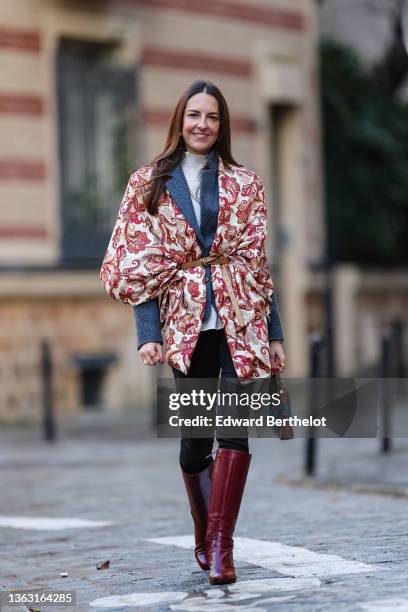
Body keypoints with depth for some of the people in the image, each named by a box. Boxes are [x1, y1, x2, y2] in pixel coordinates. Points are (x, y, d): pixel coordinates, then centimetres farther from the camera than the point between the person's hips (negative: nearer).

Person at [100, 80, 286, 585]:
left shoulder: (244, 185, 10)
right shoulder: (148, 185, 7)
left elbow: (258, 264, 10)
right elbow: (142, 268, 2)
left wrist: (274, 334, 7)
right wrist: (148, 334, -8)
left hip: (240, 320, 0)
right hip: (186, 321, 0)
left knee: (235, 426, -15)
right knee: (194, 437, 6)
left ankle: (221, 544, -15)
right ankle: (205, 539, 23)